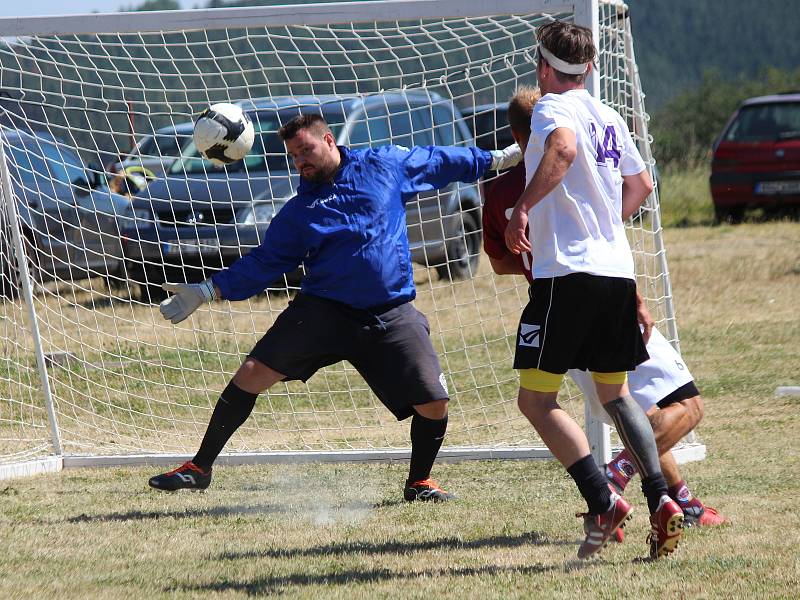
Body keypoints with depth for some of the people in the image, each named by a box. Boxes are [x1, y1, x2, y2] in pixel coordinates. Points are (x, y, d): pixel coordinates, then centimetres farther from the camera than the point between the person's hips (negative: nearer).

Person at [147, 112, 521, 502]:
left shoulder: (386, 166, 6)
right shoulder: (297, 213, 8)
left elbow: (440, 161, 18)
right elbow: (261, 264, 11)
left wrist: (500, 159, 24)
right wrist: (207, 292, 3)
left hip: (391, 318, 0)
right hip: (321, 311, 1)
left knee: (434, 405, -10)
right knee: (252, 374, -11)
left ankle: (419, 482, 17)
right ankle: (199, 469, -1)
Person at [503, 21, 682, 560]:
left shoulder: (553, 108, -6)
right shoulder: (610, 118, 17)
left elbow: (563, 148, -29)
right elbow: (641, 185, 29)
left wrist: (523, 207, -30)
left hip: (568, 272, -8)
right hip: (618, 271, 8)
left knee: (536, 399, -3)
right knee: (615, 394, 19)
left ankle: (603, 502, -17)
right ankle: (660, 499, 2)